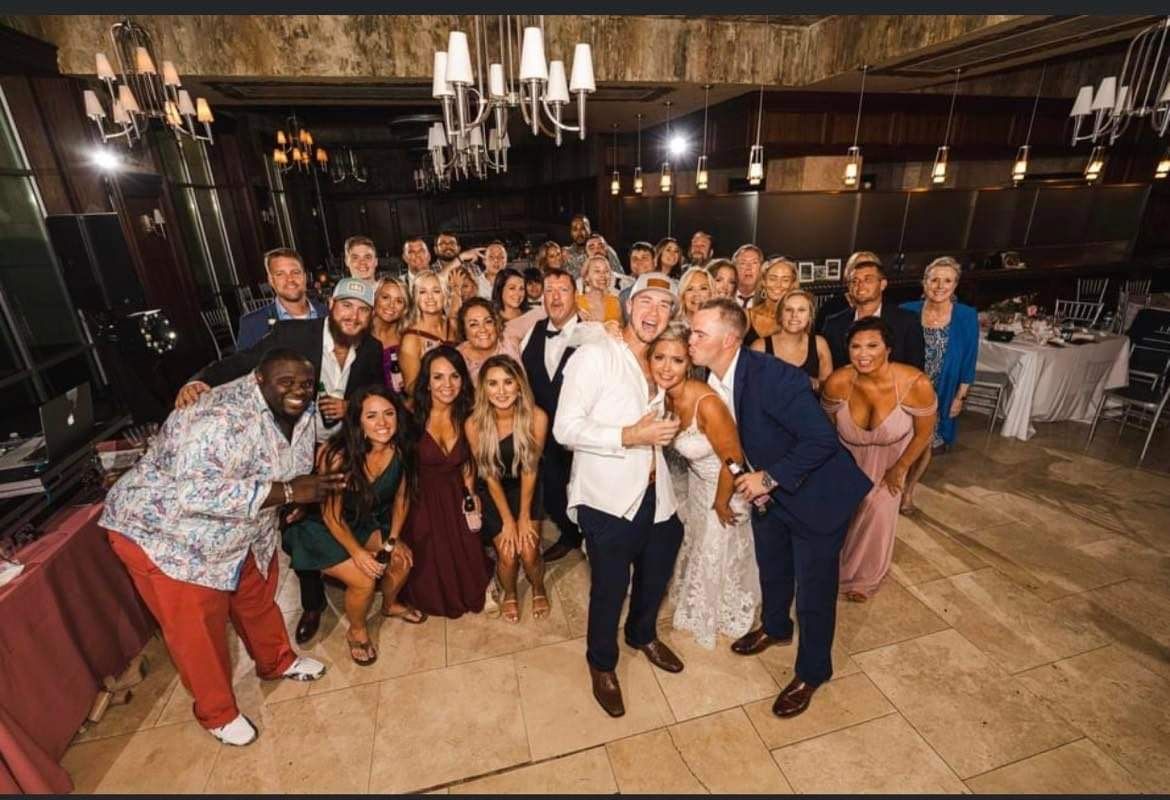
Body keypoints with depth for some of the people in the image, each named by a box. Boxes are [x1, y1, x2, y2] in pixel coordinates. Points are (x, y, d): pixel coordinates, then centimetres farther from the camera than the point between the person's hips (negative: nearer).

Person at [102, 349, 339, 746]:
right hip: (165, 534, -7)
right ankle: (217, 712, 30)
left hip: (241, 532, 7)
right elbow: (196, 493, -43)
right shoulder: (220, 419, -35)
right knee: (199, 629, 7)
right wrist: (286, 492, -42)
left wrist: (311, 486, -9)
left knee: (258, 595, 20)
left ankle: (277, 662, 45)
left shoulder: (300, 412, -8)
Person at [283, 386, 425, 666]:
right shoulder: (339, 456, -32)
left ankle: (390, 605, 27)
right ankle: (356, 632, 16)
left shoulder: (399, 449, -17)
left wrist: (393, 538, -5)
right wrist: (358, 552, -17)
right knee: (364, 580, -17)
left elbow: (401, 496, -2)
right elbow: (332, 516, -19)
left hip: (365, 521, 5)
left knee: (402, 558, -7)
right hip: (322, 527, -5)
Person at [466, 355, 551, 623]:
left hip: (524, 490, 0)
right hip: (492, 493, 0)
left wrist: (524, 517, -9)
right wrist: (507, 521, -10)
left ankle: (539, 590, 26)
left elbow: (529, 470, -14)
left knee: (529, 552, -9)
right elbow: (490, 475, -13)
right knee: (507, 554, -7)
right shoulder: (474, 423, -23)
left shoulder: (536, 417, -25)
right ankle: (509, 595, 28)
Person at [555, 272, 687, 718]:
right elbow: (565, 428, -20)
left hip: (655, 494, 7)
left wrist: (668, 431, 5)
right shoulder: (595, 355, -13)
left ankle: (643, 635, 55)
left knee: (656, 575, 24)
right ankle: (602, 664, 39)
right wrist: (629, 436, -26)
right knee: (610, 587, 10)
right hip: (609, 498, -7)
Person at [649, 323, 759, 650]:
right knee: (696, 545, 29)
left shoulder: (707, 404, -39)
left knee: (720, 555, 20)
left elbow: (733, 461, -28)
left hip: (724, 485, -7)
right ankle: (701, 606, 62)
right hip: (697, 481, 7)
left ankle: (725, 614, 54)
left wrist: (721, 504, -14)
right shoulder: (666, 396, -16)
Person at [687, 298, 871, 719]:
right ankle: (775, 627, 56)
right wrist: (746, 476, -7)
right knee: (771, 568, 27)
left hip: (816, 492, -7)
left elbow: (823, 440, -31)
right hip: (766, 491, 7)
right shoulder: (711, 380, -10)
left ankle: (812, 671, 35)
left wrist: (770, 478, -26)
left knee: (813, 588, 10)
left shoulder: (774, 376, -34)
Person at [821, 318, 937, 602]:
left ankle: (865, 577, 42)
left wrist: (899, 468, -6)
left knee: (877, 516, 13)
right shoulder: (838, 381, -32)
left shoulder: (916, 383, -34)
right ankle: (839, 567, 45)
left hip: (890, 458, 0)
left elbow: (924, 433, -15)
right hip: (848, 458, 0)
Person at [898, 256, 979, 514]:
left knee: (925, 443, 14)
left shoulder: (967, 316, -9)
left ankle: (908, 491, 35)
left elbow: (968, 361, -1)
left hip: (939, 396, 1)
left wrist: (960, 397, -1)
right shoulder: (907, 311, -10)